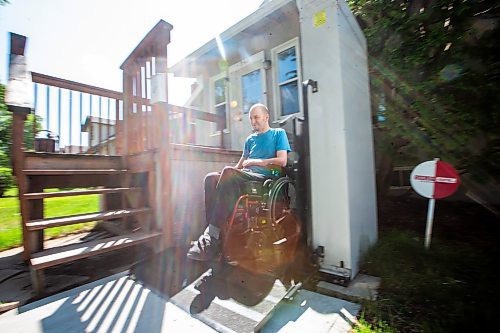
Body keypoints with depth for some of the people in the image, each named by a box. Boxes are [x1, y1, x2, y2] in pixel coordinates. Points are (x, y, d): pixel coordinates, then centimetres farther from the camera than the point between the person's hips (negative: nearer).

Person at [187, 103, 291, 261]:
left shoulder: (278, 133, 13)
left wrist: (255, 161, -1)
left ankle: (211, 236, -30)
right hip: (245, 176, 6)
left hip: (265, 177, -6)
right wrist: (236, 167, -1)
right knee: (211, 178, -20)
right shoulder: (250, 139, 28)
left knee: (229, 173, -33)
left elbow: (282, 161, -3)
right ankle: (215, 234, -26)